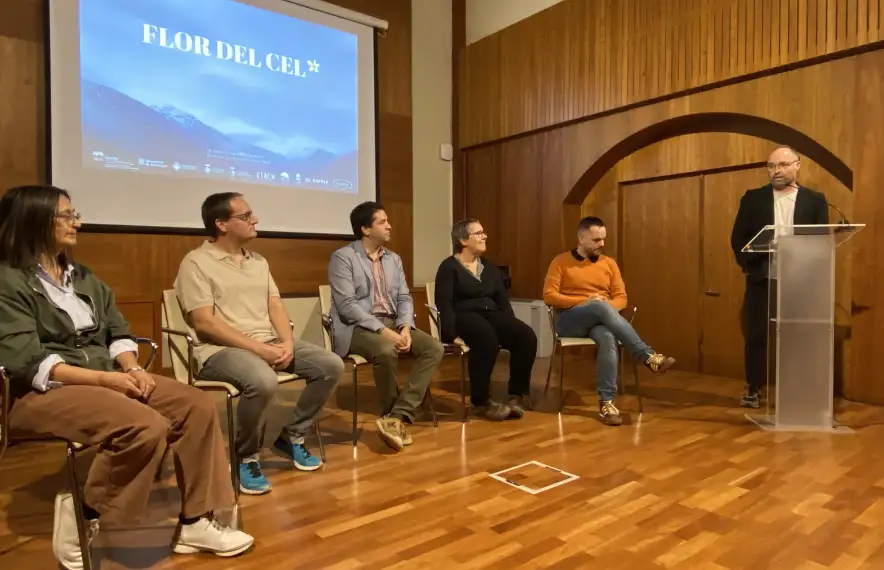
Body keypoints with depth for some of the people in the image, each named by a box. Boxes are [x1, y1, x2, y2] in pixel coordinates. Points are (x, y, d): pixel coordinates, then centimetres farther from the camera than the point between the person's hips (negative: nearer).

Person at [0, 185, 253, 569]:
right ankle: (83, 522, -9)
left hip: (108, 377, 7)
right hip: (43, 391, -7)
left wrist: (132, 368, -7)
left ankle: (193, 521, -8)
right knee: (147, 426, -33)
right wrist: (106, 378, -22)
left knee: (197, 406, -14)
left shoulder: (83, 277, 18)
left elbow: (118, 333, 14)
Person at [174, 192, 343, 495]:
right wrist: (259, 349, -20)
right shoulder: (196, 263, -5)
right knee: (263, 382, -37)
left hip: (271, 343, 7)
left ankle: (291, 437, 10)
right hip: (222, 349, -7)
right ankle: (246, 457, -8)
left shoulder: (259, 262, 17)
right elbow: (204, 323, -14)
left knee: (331, 365, -8)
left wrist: (287, 342, -10)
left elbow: (275, 307, 11)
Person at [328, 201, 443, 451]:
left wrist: (405, 328, -10)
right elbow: (346, 305, -16)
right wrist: (383, 331, -24)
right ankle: (392, 414, -10)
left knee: (434, 348, -16)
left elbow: (404, 298, 11)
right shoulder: (342, 258, -5)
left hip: (393, 323, 7)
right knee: (386, 351, -36)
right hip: (357, 327, -6)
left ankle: (398, 416, -20)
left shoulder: (394, 259, 16)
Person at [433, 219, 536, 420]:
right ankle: (480, 402, -23)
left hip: (491, 315, 6)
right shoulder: (449, 267, -1)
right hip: (464, 317, -6)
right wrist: (453, 335, -24)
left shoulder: (489, 268, 19)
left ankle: (517, 395, -8)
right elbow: (444, 304, -12)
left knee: (527, 336, -21)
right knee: (487, 339, -39)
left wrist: (512, 328, 1)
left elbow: (503, 300, 15)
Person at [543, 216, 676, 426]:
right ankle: (649, 357, -36)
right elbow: (549, 296, -6)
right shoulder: (561, 261, 4)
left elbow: (621, 298, 11)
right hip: (569, 320, -3)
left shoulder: (609, 263, 15)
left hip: (600, 320, 3)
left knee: (608, 338, -36)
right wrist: (584, 301, -15)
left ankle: (606, 401, -36)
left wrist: (608, 308, -13)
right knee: (601, 308, -36)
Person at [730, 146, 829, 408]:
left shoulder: (815, 200, 5)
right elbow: (738, 237, 3)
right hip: (761, 279, 0)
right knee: (757, 335, 4)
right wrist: (749, 266, -7)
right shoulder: (753, 198, 5)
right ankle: (753, 389, 16)